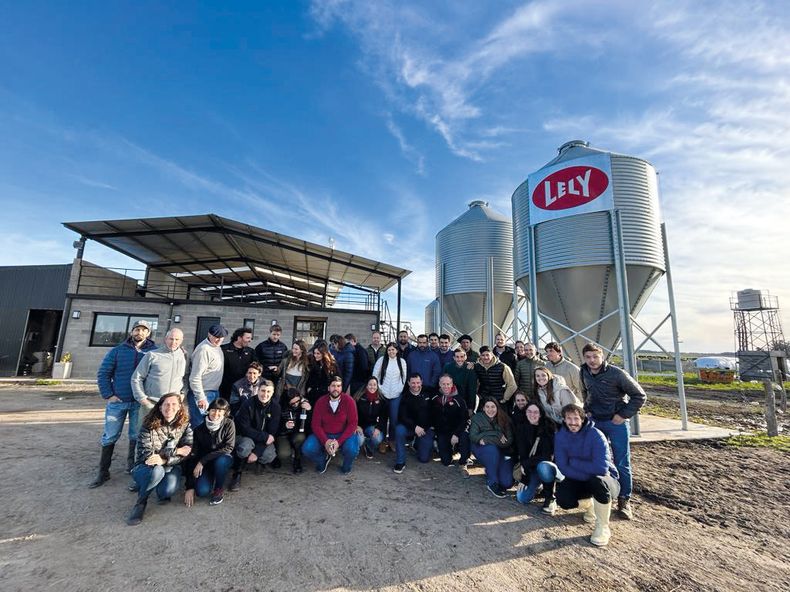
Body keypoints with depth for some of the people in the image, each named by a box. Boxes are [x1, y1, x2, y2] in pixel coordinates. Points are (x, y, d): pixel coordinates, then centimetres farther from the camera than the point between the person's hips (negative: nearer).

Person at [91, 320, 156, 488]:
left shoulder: (154, 352, -1)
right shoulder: (118, 351, 2)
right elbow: (103, 373, 3)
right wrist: (108, 395, -5)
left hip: (140, 402, 0)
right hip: (117, 401, 1)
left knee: (136, 437, 10)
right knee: (110, 437, 7)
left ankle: (132, 467, 27)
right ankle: (103, 472, 21)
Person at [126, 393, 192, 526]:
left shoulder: (185, 425, -6)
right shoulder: (149, 425, -11)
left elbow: (186, 453, -11)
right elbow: (145, 454, -16)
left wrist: (164, 460, -27)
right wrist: (175, 451, -20)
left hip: (170, 467, 1)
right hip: (145, 467, -1)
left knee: (168, 491, -30)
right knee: (156, 471, -37)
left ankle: (163, 491, 8)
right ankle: (140, 504, -8)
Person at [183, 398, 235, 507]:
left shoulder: (229, 424, -17)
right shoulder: (200, 429, -12)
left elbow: (229, 447, -21)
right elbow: (192, 456, -12)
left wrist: (203, 461, -25)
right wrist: (189, 487, -15)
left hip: (223, 459, -1)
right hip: (205, 465, 2)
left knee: (220, 461, -35)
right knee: (202, 491, -22)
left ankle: (219, 489, -7)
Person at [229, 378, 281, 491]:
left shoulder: (275, 407, -12)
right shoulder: (248, 404, -18)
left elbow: (272, 432, -13)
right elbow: (244, 428, -19)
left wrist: (257, 452, -22)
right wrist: (265, 437, -25)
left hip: (264, 440, 3)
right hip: (245, 436, -2)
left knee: (269, 456, -24)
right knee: (245, 447, -35)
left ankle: (258, 461, 13)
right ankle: (237, 474, -7)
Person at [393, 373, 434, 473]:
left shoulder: (428, 393, -4)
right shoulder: (405, 397, -7)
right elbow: (402, 416, -13)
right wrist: (415, 427, -24)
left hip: (427, 428, 1)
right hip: (410, 426, -1)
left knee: (424, 458, -2)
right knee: (399, 430, -32)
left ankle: (417, 443, 31)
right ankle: (400, 462, -17)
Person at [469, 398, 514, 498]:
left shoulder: (503, 419, 1)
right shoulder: (477, 418, -3)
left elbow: (510, 439, -7)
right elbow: (473, 435, -15)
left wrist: (486, 439, -22)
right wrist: (498, 435, -22)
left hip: (501, 452, 2)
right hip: (481, 449, -2)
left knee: (507, 483, -15)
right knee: (492, 450, -37)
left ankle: (490, 471, 18)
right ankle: (492, 483, -17)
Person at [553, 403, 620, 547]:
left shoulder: (596, 435, -23)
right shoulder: (560, 436, -11)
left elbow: (601, 468, -32)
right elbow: (562, 467, -14)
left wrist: (574, 462, -23)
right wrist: (586, 473, -26)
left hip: (604, 479, -3)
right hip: (577, 481, 3)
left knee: (598, 481, -38)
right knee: (563, 500, -24)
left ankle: (603, 527, -13)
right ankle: (588, 504, 14)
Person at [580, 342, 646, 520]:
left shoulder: (616, 373, -18)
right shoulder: (584, 372, -2)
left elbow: (639, 395, -11)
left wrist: (624, 415, -12)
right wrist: (587, 410, 6)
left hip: (616, 422, -5)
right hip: (595, 422, 5)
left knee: (622, 463, 2)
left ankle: (624, 500, 16)